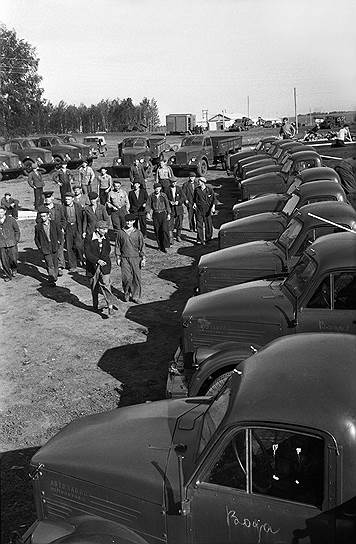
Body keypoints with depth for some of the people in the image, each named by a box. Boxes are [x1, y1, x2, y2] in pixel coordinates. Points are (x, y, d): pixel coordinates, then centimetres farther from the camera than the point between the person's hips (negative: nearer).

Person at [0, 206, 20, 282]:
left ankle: (14, 269, 27)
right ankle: (8, 275, 16)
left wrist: (16, 240, 5)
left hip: (11, 243, -2)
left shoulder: (11, 219, -2)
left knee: (13, 259, -5)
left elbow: (17, 230, 10)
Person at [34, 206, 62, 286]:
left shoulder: (54, 224, 1)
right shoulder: (38, 226, -1)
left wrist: (58, 242, 4)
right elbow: (36, 238, 10)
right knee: (49, 264, -10)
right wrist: (39, 247, 1)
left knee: (55, 263, 12)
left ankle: (55, 276, 31)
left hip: (54, 247, 2)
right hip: (45, 248, -2)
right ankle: (51, 279, -11)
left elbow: (59, 233, 14)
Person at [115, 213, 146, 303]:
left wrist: (143, 258, 1)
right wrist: (118, 258, 5)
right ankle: (126, 293, 18)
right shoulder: (121, 232, 1)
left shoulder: (138, 233, 0)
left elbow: (142, 246, 5)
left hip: (136, 258, 1)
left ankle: (136, 296, 15)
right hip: (124, 258, 0)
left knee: (137, 277, 1)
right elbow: (117, 246, 8)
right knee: (127, 278, -7)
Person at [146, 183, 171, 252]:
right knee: (157, 231, 3)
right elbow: (148, 205, 5)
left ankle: (165, 246, -8)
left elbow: (167, 205, 5)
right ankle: (160, 246, 15)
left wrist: (168, 214, 2)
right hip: (155, 215, 2)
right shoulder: (151, 196, 3)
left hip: (163, 213, -2)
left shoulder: (163, 195, 1)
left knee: (164, 229, -15)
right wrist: (148, 212, -8)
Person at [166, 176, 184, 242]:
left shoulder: (179, 189, 4)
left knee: (179, 223, 7)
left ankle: (178, 236, 23)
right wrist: (170, 202, -17)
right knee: (170, 224, -5)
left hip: (179, 208, 2)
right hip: (170, 209, -2)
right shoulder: (167, 190, -1)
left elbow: (183, 198, 1)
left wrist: (178, 202, -16)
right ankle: (171, 237, 2)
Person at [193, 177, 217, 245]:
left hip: (207, 209, -1)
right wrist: (195, 203, 3)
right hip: (199, 209, 1)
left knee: (208, 224, 7)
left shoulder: (209, 189, -5)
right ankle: (199, 240, 3)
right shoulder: (197, 190, 2)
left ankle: (208, 238, 26)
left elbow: (214, 199, -1)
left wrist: (213, 207, -11)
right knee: (199, 224, -3)